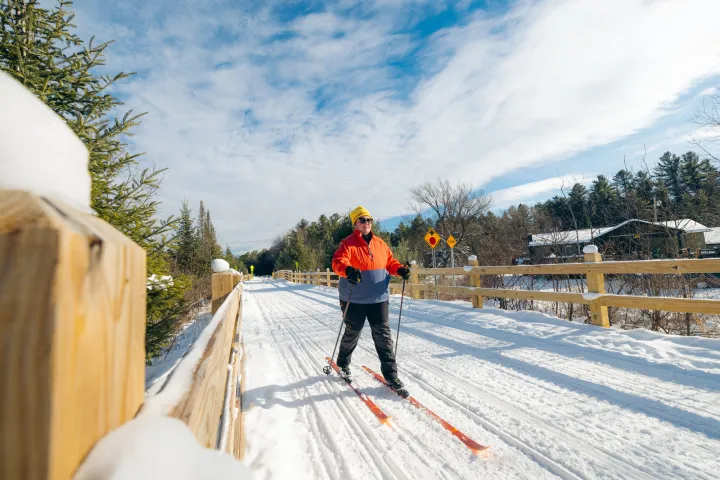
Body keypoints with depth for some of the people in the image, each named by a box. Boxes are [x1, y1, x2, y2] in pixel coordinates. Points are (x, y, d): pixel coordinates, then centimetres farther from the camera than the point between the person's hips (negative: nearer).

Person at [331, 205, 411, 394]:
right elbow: (338, 261, -24)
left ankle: (391, 375, 16)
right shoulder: (348, 244, -9)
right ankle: (343, 365, 41)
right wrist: (348, 270, -45)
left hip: (378, 299, 4)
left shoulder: (380, 243, 8)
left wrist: (400, 270, -4)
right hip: (354, 300, -4)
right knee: (352, 335, 14)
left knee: (383, 337, 5)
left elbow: (390, 262, 16)